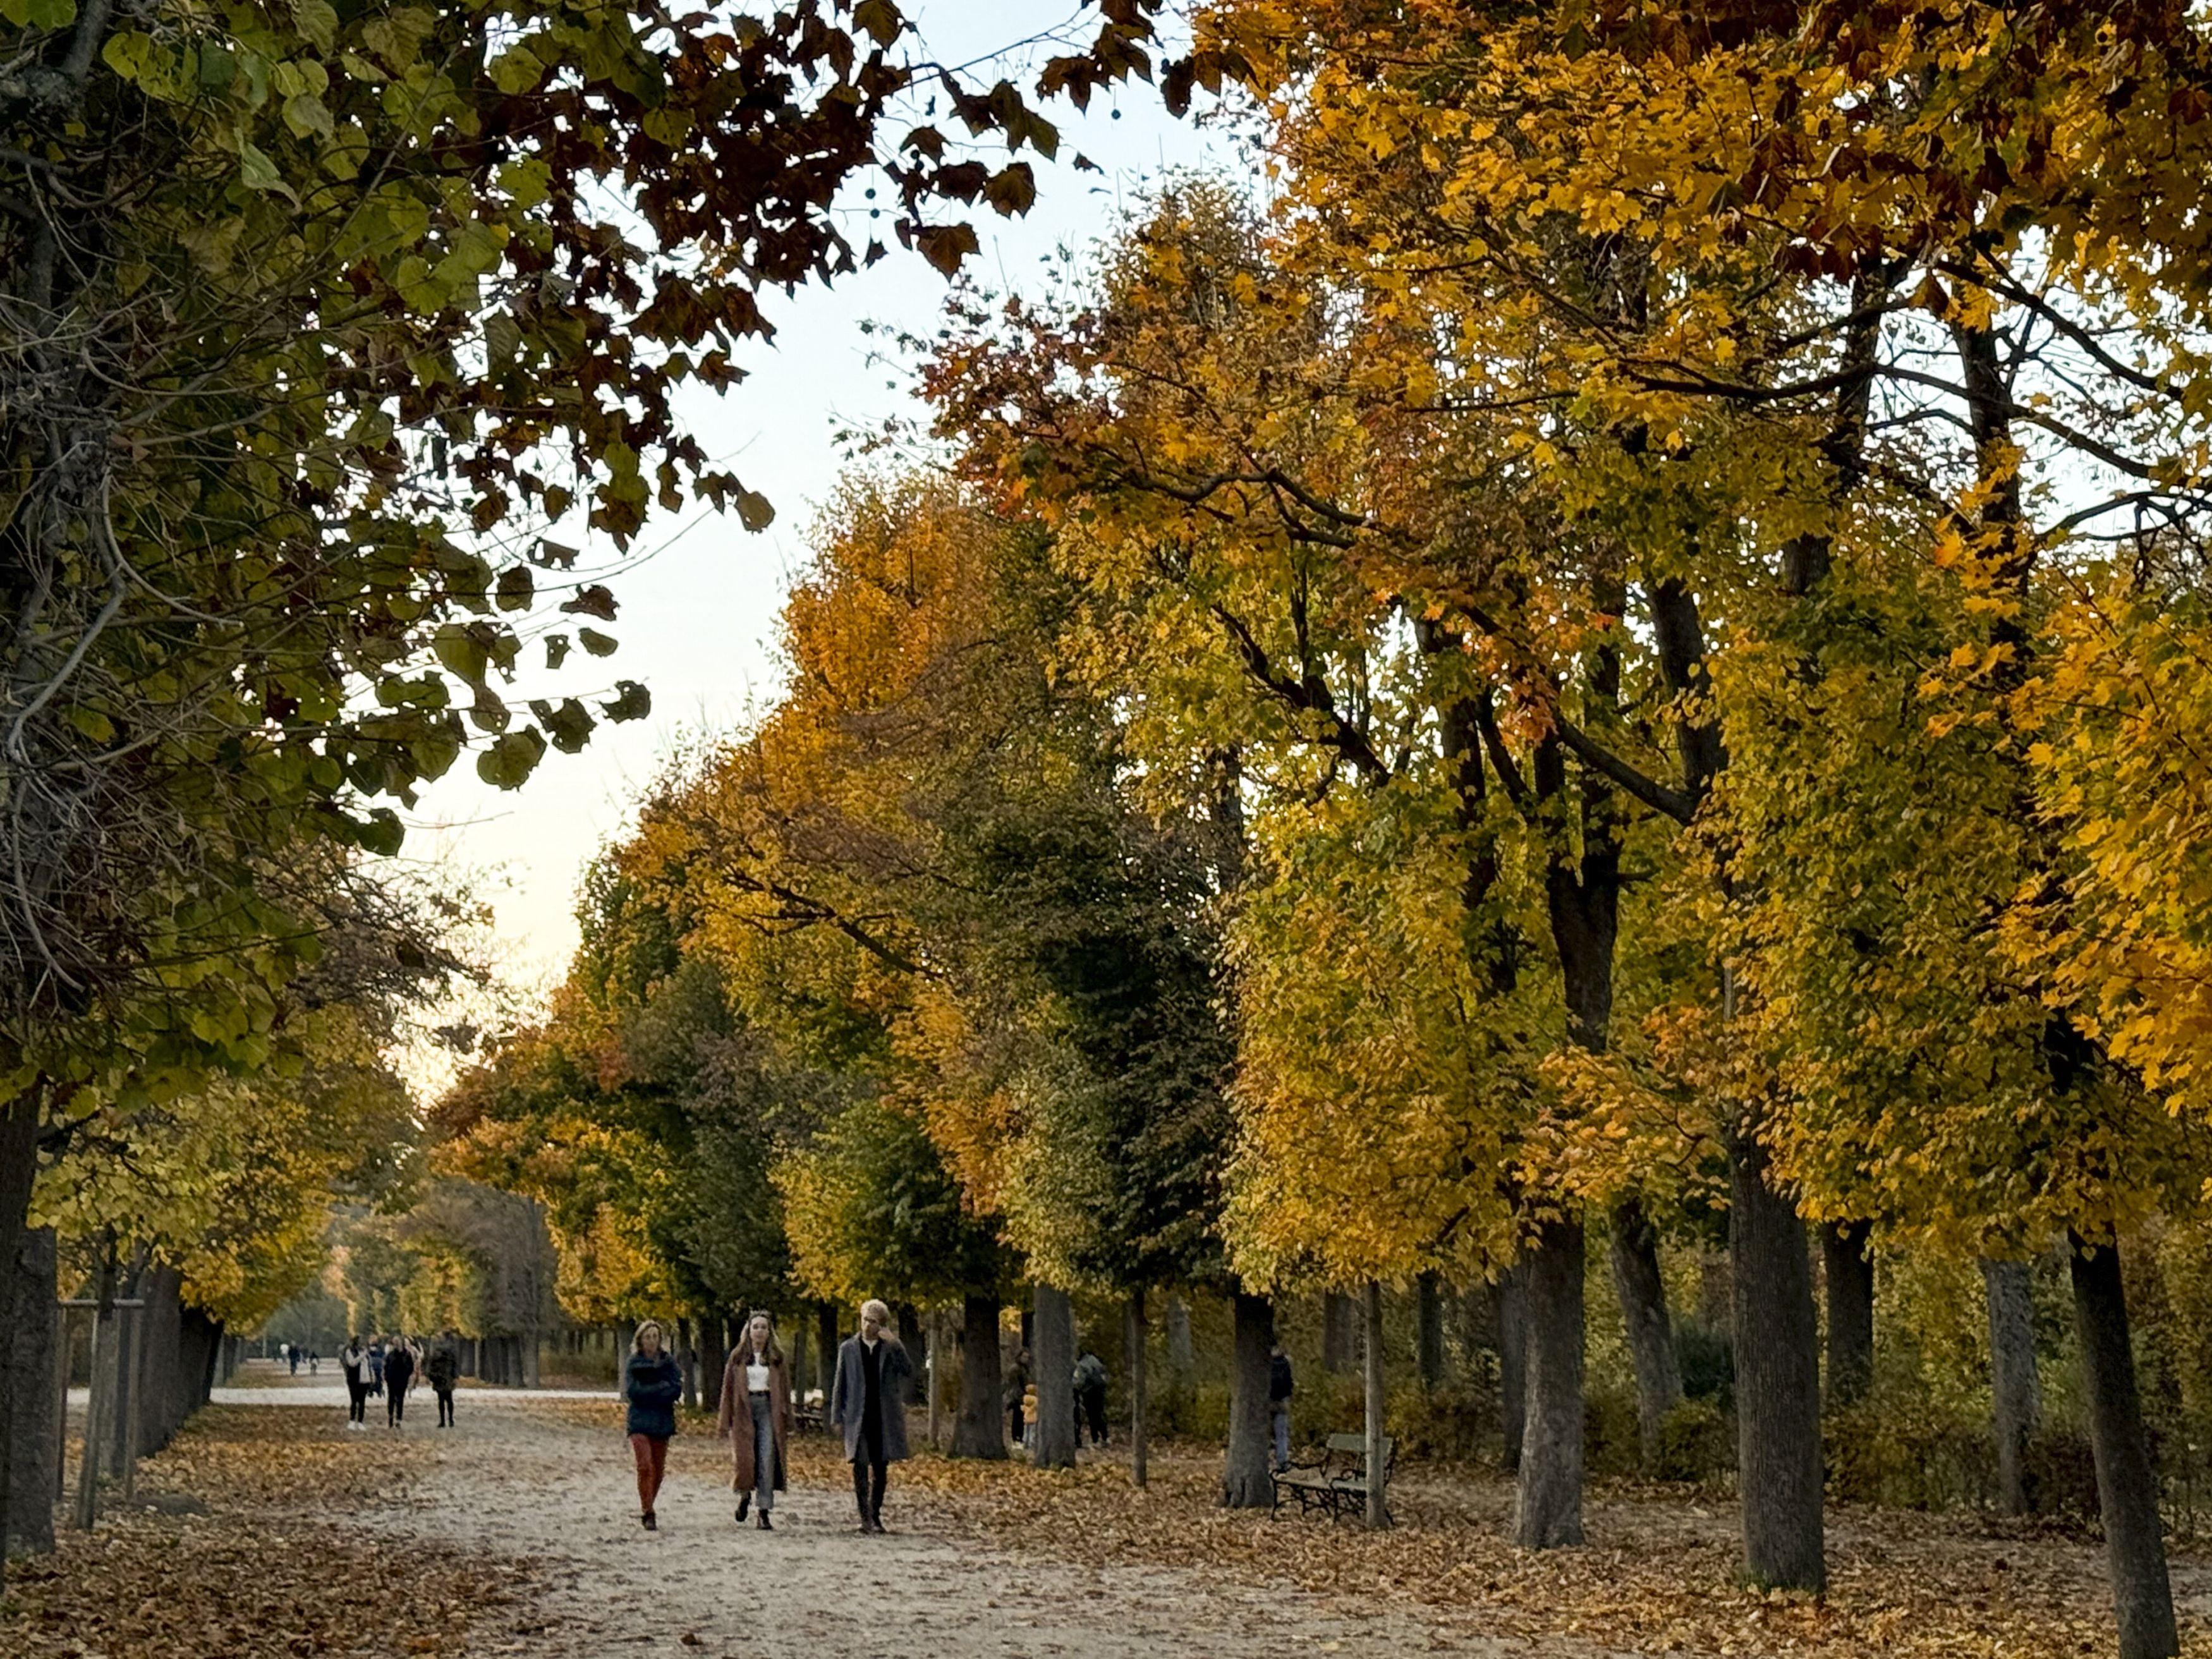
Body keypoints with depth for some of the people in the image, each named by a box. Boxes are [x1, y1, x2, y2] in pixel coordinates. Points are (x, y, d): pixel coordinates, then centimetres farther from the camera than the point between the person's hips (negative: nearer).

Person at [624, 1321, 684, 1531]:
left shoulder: (669, 1361, 7)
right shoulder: (633, 1363, 3)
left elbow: (677, 1390, -4)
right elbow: (631, 1391, -9)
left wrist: (648, 1392, -11)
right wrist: (662, 1388, -10)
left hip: (662, 1423, 3)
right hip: (639, 1421, -2)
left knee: (659, 1469, 5)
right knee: (645, 1466, -17)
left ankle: (647, 1509, 23)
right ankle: (647, 1513, -16)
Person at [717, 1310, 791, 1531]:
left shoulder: (777, 1357, 9)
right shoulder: (738, 1356, 7)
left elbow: (785, 1390, 9)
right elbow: (728, 1389, 7)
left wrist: (787, 1425, 4)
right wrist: (726, 1422, 1)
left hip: (769, 1409, 0)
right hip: (744, 1410, 0)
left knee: (767, 1460, -7)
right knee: (744, 1457, -9)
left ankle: (764, 1513, -5)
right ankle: (745, 1495, 23)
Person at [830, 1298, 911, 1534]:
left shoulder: (891, 1348, 6)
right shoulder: (849, 1348, 6)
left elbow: (909, 1373, -7)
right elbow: (840, 1385, 7)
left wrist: (895, 1346, -16)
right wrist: (837, 1417, 3)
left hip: (884, 1418, 1)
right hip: (857, 1417, -1)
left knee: (880, 1469, 5)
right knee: (860, 1467, -7)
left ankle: (876, 1516, 14)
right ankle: (864, 1517, -6)